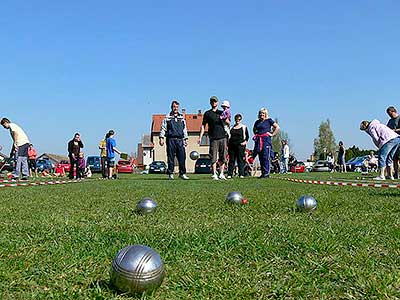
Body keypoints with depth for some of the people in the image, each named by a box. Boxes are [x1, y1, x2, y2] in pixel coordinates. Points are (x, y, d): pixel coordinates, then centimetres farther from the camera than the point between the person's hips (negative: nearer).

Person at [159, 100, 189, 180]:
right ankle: (170, 174, 5)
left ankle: (182, 173, 3)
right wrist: (161, 138, -5)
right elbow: (163, 128, 5)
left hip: (180, 140, 3)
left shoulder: (182, 117, 17)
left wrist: (186, 139, 16)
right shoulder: (167, 117, 7)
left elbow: (184, 129, 21)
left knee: (182, 157, -4)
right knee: (171, 157, -1)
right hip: (170, 139, -3)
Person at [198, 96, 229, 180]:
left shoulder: (221, 113, 15)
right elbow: (203, 126, 8)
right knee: (213, 158, -4)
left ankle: (221, 174, 10)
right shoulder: (207, 113, 10)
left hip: (223, 137, 2)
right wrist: (200, 137, 1)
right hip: (213, 138, -2)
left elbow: (228, 122, 2)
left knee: (223, 157, 3)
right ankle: (214, 174, 1)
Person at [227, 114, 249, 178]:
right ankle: (229, 174, 4)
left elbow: (247, 136, 10)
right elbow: (229, 136, 15)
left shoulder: (244, 127, 8)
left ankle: (241, 174, 1)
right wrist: (228, 145, 6)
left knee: (240, 160, -3)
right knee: (231, 160, 2)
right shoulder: (231, 127, 13)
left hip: (240, 145, -2)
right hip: (232, 145, 2)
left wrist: (245, 142, -6)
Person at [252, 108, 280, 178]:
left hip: (266, 139, -5)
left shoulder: (269, 120, 1)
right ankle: (262, 173, 9)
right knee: (260, 157, 4)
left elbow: (277, 127, 0)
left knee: (266, 157, -10)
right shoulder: (257, 122, 15)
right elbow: (254, 129, 34)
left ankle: (266, 173, -9)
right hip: (258, 140, 5)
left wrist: (272, 134, -3)